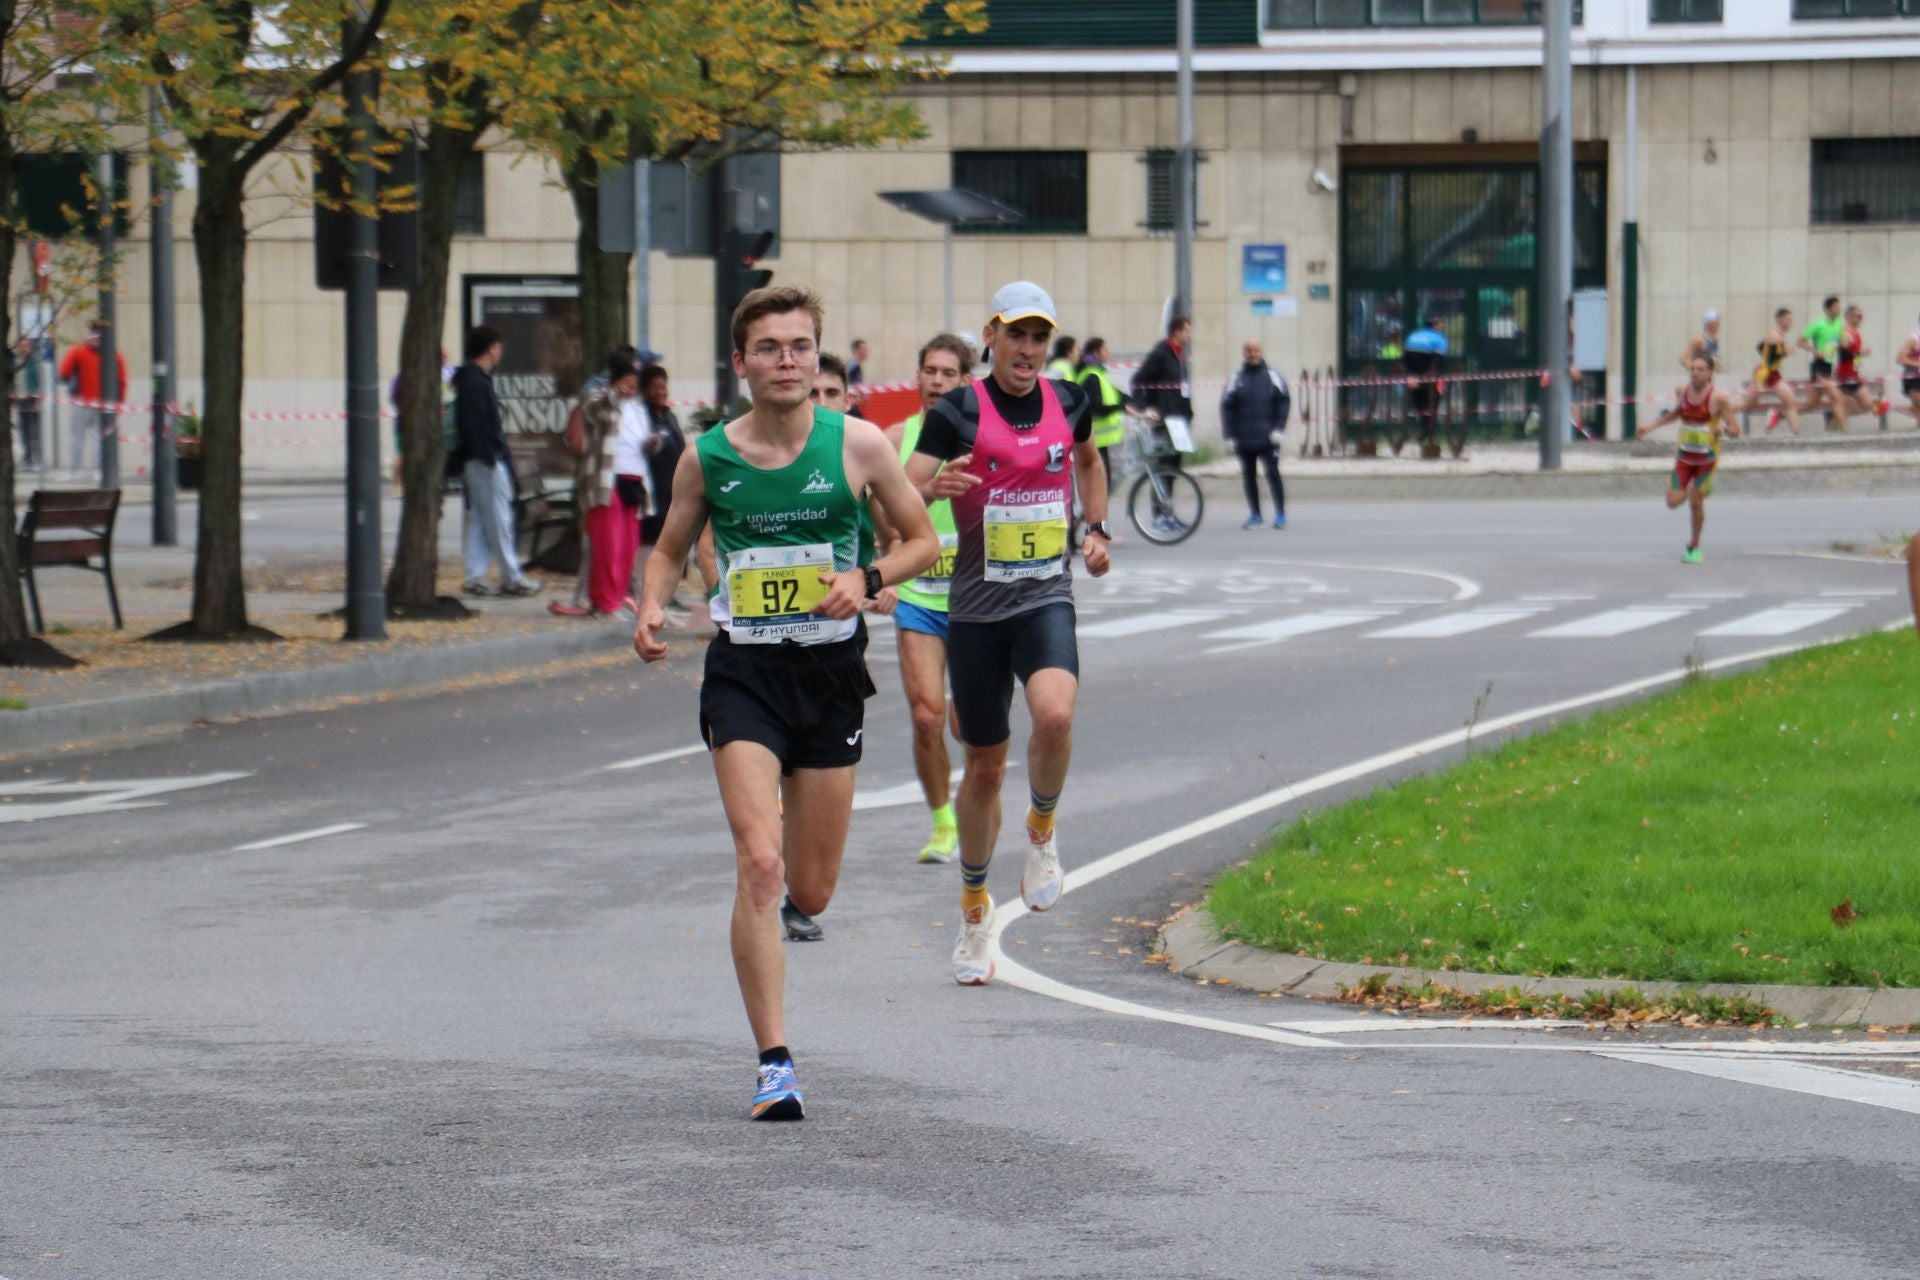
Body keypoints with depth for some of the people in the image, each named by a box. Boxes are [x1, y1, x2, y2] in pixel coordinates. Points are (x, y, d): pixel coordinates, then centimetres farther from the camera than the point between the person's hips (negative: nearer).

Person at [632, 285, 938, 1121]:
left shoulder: (857, 445, -3)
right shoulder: (707, 457, -1)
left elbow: (923, 541, 7)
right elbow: (671, 548, 15)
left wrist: (868, 578, -13)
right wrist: (652, 608, -6)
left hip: (831, 673, 1)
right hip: (743, 672, -1)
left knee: (810, 893, 7)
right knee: (758, 866, -17)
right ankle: (774, 1064, -14)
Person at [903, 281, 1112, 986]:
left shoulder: (1069, 402, 5)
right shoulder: (957, 412, -6)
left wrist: (1098, 527, 18)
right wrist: (934, 487, -35)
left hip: (1047, 601, 1)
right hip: (975, 609, -1)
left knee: (1055, 715, -29)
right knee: (985, 767, 7)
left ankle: (1041, 830, 0)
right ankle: (974, 906, 27)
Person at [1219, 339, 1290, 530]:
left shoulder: (1272, 377, 4)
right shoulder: (1237, 380, 8)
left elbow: (1284, 401, 2)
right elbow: (1227, 407, 7)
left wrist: (1278, 428, -8)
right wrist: (1229, 435, -1)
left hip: (1267, 438, -3)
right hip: (1244, 440, 3)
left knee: (1272, 473, -8)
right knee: (1248, 476, 7)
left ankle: (1280, 514, -4)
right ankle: (1254, 514, 16)